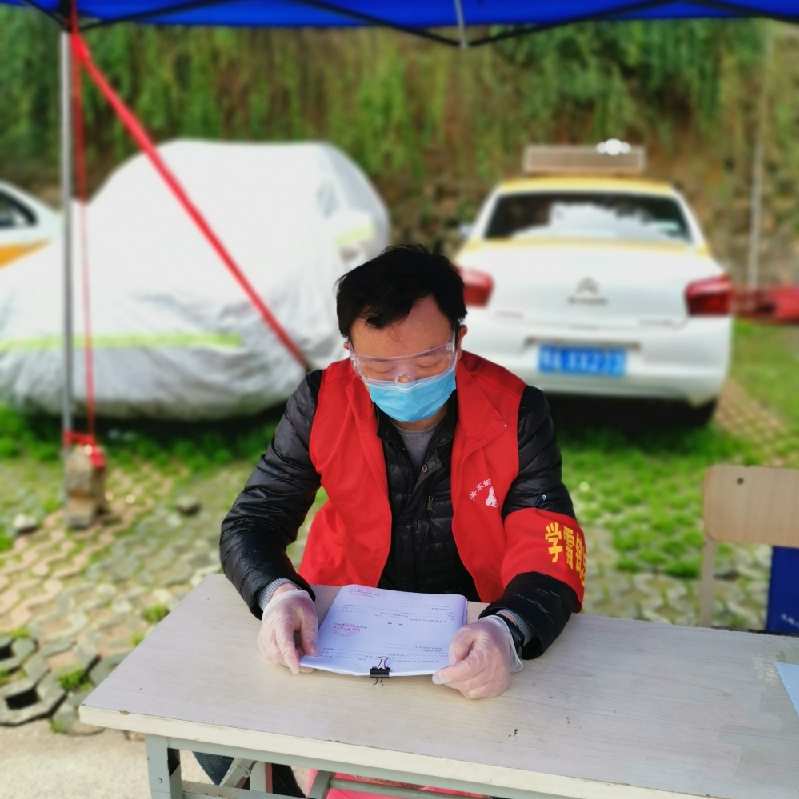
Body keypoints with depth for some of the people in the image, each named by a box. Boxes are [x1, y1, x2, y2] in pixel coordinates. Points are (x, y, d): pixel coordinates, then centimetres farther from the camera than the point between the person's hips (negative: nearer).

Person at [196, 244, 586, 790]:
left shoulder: (515, 413, -16)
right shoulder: (323, 404, -13)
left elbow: (548, 550, -21)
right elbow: (252, 522, -11)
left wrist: (506, 630, -43)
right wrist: (280, 596, -33)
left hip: (470, 634, 0)